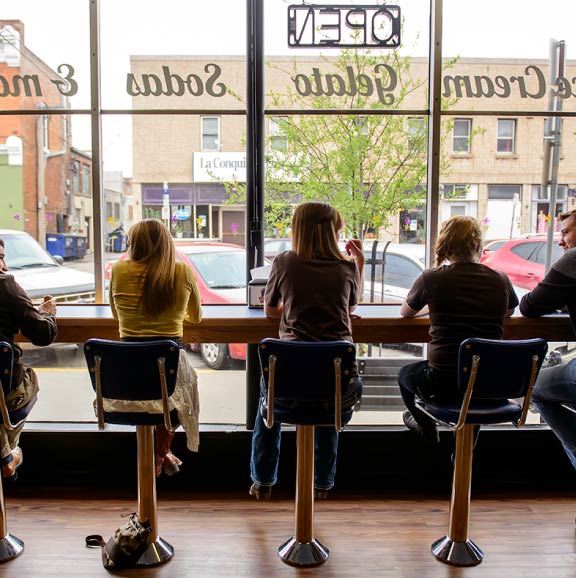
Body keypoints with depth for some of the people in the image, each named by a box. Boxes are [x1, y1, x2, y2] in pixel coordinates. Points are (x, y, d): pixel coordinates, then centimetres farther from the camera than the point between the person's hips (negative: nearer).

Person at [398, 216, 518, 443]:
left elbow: (405, 312, 12)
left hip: (445, 383, -3)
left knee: (405, 373, 28)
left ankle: (427, 429, 44)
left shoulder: (431, 279, -7)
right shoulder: (500, 280, 0)